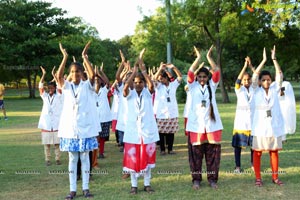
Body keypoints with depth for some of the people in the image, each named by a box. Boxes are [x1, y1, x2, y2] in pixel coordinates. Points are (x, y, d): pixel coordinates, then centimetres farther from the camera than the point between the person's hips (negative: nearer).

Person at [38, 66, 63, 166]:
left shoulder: (58, 96, 6)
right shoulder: (45, 96, 10)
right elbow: (40, 86, -1)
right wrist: (43, 74, -11)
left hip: (56, 123, -2)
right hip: (46, 123, 2)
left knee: (57, 142, 1)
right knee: (46, 143, 4)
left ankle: (58, 159, 9)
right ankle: (47, 159, 11)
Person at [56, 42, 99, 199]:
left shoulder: (87, 85, 0)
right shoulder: (67, 86, 4)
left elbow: (92, 75, -19)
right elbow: (59, 76, -14)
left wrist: (85, 56, -21)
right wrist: (65, 57, -20)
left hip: (85, 127, -1)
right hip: (70, 127, 2)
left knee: (85, 158, 6)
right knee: (72, 159, 7)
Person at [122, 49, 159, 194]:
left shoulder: (148, 93, 1)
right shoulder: (129, 94, 0)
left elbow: (151, 84, -20)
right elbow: (125, 86, -22)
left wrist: (142, 68, -24)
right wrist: (135, 70, -23)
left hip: (147, 131, 1)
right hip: (132, 131, 0)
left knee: (147, 158, 8)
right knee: (132, 159, 4)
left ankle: (147, 184, 21)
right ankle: (134, 185, 16)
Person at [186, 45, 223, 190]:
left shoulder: (212, 86, 9)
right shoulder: (193, 86, 6)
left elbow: (217, 72, -3)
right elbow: (190, 73, -8)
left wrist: (209, 57, -8)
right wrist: (198, 58, -9)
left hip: (212, 124, 1)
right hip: (196, 124, -1)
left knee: (213, 153, 4)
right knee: (196, 153, 3)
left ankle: (212, 179, 14)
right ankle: (196, 179, 13)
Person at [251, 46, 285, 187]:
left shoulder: (274, 90, 4)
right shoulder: (256, 91, 0)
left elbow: (279, 75, -4)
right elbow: (255, 75, -12)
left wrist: (274, 59, -11)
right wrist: (264, 60, -16)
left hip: (274, 126, 2)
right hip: (260, 126, -2)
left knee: (274, 152, 9)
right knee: (257, 152, 2)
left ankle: (275, 177, 19)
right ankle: (258, 178, 11)